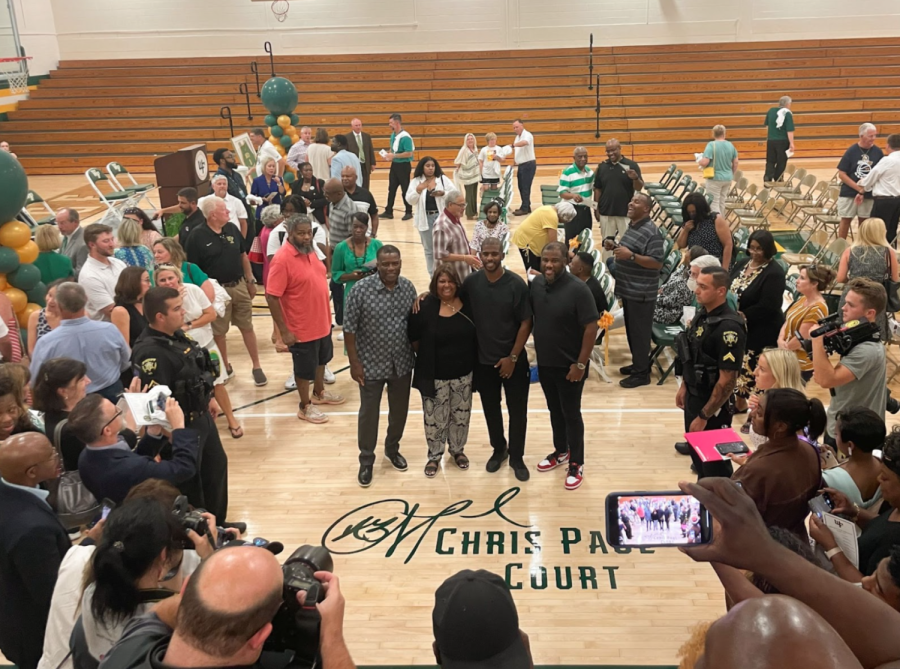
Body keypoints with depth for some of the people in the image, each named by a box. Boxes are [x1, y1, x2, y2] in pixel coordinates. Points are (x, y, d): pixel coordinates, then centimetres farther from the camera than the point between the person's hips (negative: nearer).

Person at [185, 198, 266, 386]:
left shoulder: (232, 229, 2)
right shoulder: (197, 237, -12)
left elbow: (243, 256, 13)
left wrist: (250, 281, 13)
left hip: (239, 286, 4)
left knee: (247, 327, 9)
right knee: (218, 332, 10)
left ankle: (256, 367, 19)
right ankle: (225, 367, 26)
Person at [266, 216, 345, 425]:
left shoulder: (309, 251, 1)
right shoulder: (282, 259, -25)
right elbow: (272, 297, -24)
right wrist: (284, 331, -22)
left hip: (322, 322, 8)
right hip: (302, 327, -8)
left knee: (321, 360, 26)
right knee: (304, 368, 10)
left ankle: (319, 393, 48)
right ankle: (305, 407, 30)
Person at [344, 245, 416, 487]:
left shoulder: (408, 287, -4)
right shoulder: (361, 289, -17)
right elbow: (349, 328, -11)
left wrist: (419, 354, 7)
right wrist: (354, 362, -11)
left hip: (402, 364, 4)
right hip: (372, 365, -4)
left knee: (399, 410, 18)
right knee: (369, 413, 9)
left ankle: (392, 449, 42)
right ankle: (366, 460, 28)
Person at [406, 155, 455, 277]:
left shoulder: (443, 179, 1)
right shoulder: (416, 181, 2)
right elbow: (410, 201, -3)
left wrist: (443, 194, -21)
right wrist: (418, 190, -19)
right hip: (425, 219, 1)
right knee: (429, 249, 10)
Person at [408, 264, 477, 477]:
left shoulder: (467, 304, -4)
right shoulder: (425, 307, -14)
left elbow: (476, 335, 8)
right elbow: (413, 338, -6)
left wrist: (473, 363, 6)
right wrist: (427, 357, 2)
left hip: (463, 374, 3)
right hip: (435, 376, -3)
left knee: (461, 415, 17)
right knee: (435, 418, 8)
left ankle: (457, 450, 39)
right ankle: (434, 456, 29)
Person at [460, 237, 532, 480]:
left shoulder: (516, 284, -14)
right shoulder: (471, 282, -6)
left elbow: (525, 324, -11)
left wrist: (512, 357, -12)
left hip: (512, 360, -2)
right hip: (483, 360, 3)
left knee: (517, 411, 8)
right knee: (491, 409, 17)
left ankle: (517, 457, 26)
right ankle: (499, 449, 38)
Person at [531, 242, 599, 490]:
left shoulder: (578, 289, -20)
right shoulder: (536, 283, -2)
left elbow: (591, 327, -19)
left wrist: (581, 364, -19)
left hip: (568, 365, -6)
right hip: (544, 363, 6)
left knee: (571, 414, 6)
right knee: (554, 410, 20)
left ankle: (576, 463, 21)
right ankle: (561, 452, 39)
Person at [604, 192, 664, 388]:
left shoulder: (651, 232, -19)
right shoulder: (632, 226, 11)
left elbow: (657, 263, -24)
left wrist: (631, 255, -29)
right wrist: (615, 246, 5)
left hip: (641, 292, -9)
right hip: (628, 289, 10)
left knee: (640, 331, -1)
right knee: (631, 329, 18)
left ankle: (642, 373, 9)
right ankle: (638, 363, 32)